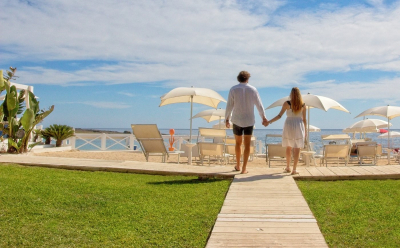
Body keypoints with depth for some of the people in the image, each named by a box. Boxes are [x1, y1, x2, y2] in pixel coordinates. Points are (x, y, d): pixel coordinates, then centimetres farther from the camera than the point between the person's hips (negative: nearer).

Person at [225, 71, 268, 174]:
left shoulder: (233, 89, -4)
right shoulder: (253, 89, -2)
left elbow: (229, 106, -5)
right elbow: (259, 105, 3)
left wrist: (227, 119, 5)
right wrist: (263, 118, 14)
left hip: (237, 120, 0)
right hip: (249, 120, 0)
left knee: (238, 143, 16)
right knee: (247, 144, 4)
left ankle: (238, 166, 27)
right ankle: (244, 168, 2)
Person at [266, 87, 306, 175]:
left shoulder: (287, 103, -5)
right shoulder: (303, 105, 1)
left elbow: (279, 116, -9)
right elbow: (304, 119, 3)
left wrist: (269, 121, -4)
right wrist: (305, 131, 12)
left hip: (289, 125, 0)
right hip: (299, 126, 0)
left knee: (288, 148, 15)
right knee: (297, 149, 3)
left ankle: (288, 167, 24)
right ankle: (294, 169, 1)